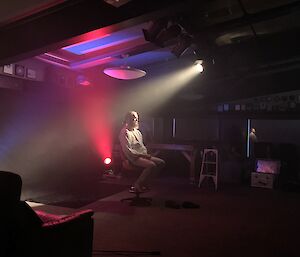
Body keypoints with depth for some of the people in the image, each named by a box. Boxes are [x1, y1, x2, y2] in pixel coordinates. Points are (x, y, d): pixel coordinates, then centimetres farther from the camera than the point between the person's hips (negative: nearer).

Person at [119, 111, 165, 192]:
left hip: (142, 155, 10)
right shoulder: (125, 132, -10)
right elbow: (128, 151, -18)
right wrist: (143, 155, -16)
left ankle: (144, 182, 1)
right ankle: (136, 185, -16)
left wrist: (146, 154, 7)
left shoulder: (137, 131, 19)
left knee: (161, 162, -1)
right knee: (152, 165, -29)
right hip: (133, 158, -9)